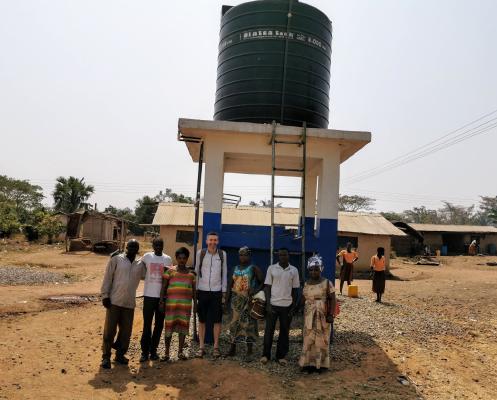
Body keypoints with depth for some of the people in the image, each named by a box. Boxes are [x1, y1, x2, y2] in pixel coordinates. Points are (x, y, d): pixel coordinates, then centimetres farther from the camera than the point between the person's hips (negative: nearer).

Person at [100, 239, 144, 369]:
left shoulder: (140, 265, 10)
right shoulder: (116, 259, -2)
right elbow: (108, 278, -3)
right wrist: (105, 295, -8)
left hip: (129, 304, 4)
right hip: (114, 301, -4)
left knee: (126, 332, 10)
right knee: (109, 331, 0)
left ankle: (120, 355, 26)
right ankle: (106, 357, 12)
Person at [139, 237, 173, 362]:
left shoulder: (167, 259, 4)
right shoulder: (146, 256, 0)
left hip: (162, 296, 2)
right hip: (149, 295, -1)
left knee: (159, 324, 7)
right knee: (147, 324, 1)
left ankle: (153, 350, 19)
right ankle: (145, 351, 11)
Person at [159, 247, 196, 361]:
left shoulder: (191, 273, 10)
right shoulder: (170, 271, 2)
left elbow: (193, 290, 13)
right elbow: (163, 287, 1)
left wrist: (195, 304, 10)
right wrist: (162, 301, -6)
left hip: (186, 304, 2)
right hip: (171, 304, -2)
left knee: (183, 326, 6)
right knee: (169, 326, 1)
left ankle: (180, 351, 18)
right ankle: (167, 352, 12)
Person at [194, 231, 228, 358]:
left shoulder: (222, 254, 1)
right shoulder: (200, 253, 0)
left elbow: (224, 274, 5)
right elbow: (196, 272, 5)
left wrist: (224, 292, 3)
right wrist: (195, 290, 3)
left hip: (217, 292, 0)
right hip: (202, 291, 0)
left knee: (217, 320, 5)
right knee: (201, 320, 7)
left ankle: (216, 346, 17)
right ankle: (201, 347, 17)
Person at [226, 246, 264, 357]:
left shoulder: (254, 268, -2)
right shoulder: (235, 268, 12)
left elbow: (263, 282, -4)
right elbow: (230, 283, 17)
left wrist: (256, 290, -20)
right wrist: (227, 297, 7)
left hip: (248, 299, -4)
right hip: (236, 299, 4)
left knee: (248, 322, 0)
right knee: (234, 322, 3)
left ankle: (250, 348, 12)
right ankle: (233, 347, 10)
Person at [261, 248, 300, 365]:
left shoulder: (294, 270, 3)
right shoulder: (271, 268, 0)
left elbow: (295, 290, 6)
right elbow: (267, 287, 1)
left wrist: (293, 307, 2)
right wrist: (268, 304, -6)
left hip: (287, 305, 1)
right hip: (273, 304, -1)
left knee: (284, 331, 8)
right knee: (269, 330, 5)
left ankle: (281, 356, 20)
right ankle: (266, 355, 19)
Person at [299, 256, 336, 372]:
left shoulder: (327, 283, -7)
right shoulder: (306, 284, 6)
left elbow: (333, 300, -8)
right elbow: (303, 299, 12)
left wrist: (331, 314, -15)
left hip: (322, 317, -4)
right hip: (309, 317, 4)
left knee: (321, 340, 3)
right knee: (308, 339, 6)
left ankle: (321, 363, 14)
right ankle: (308, 362, 16)